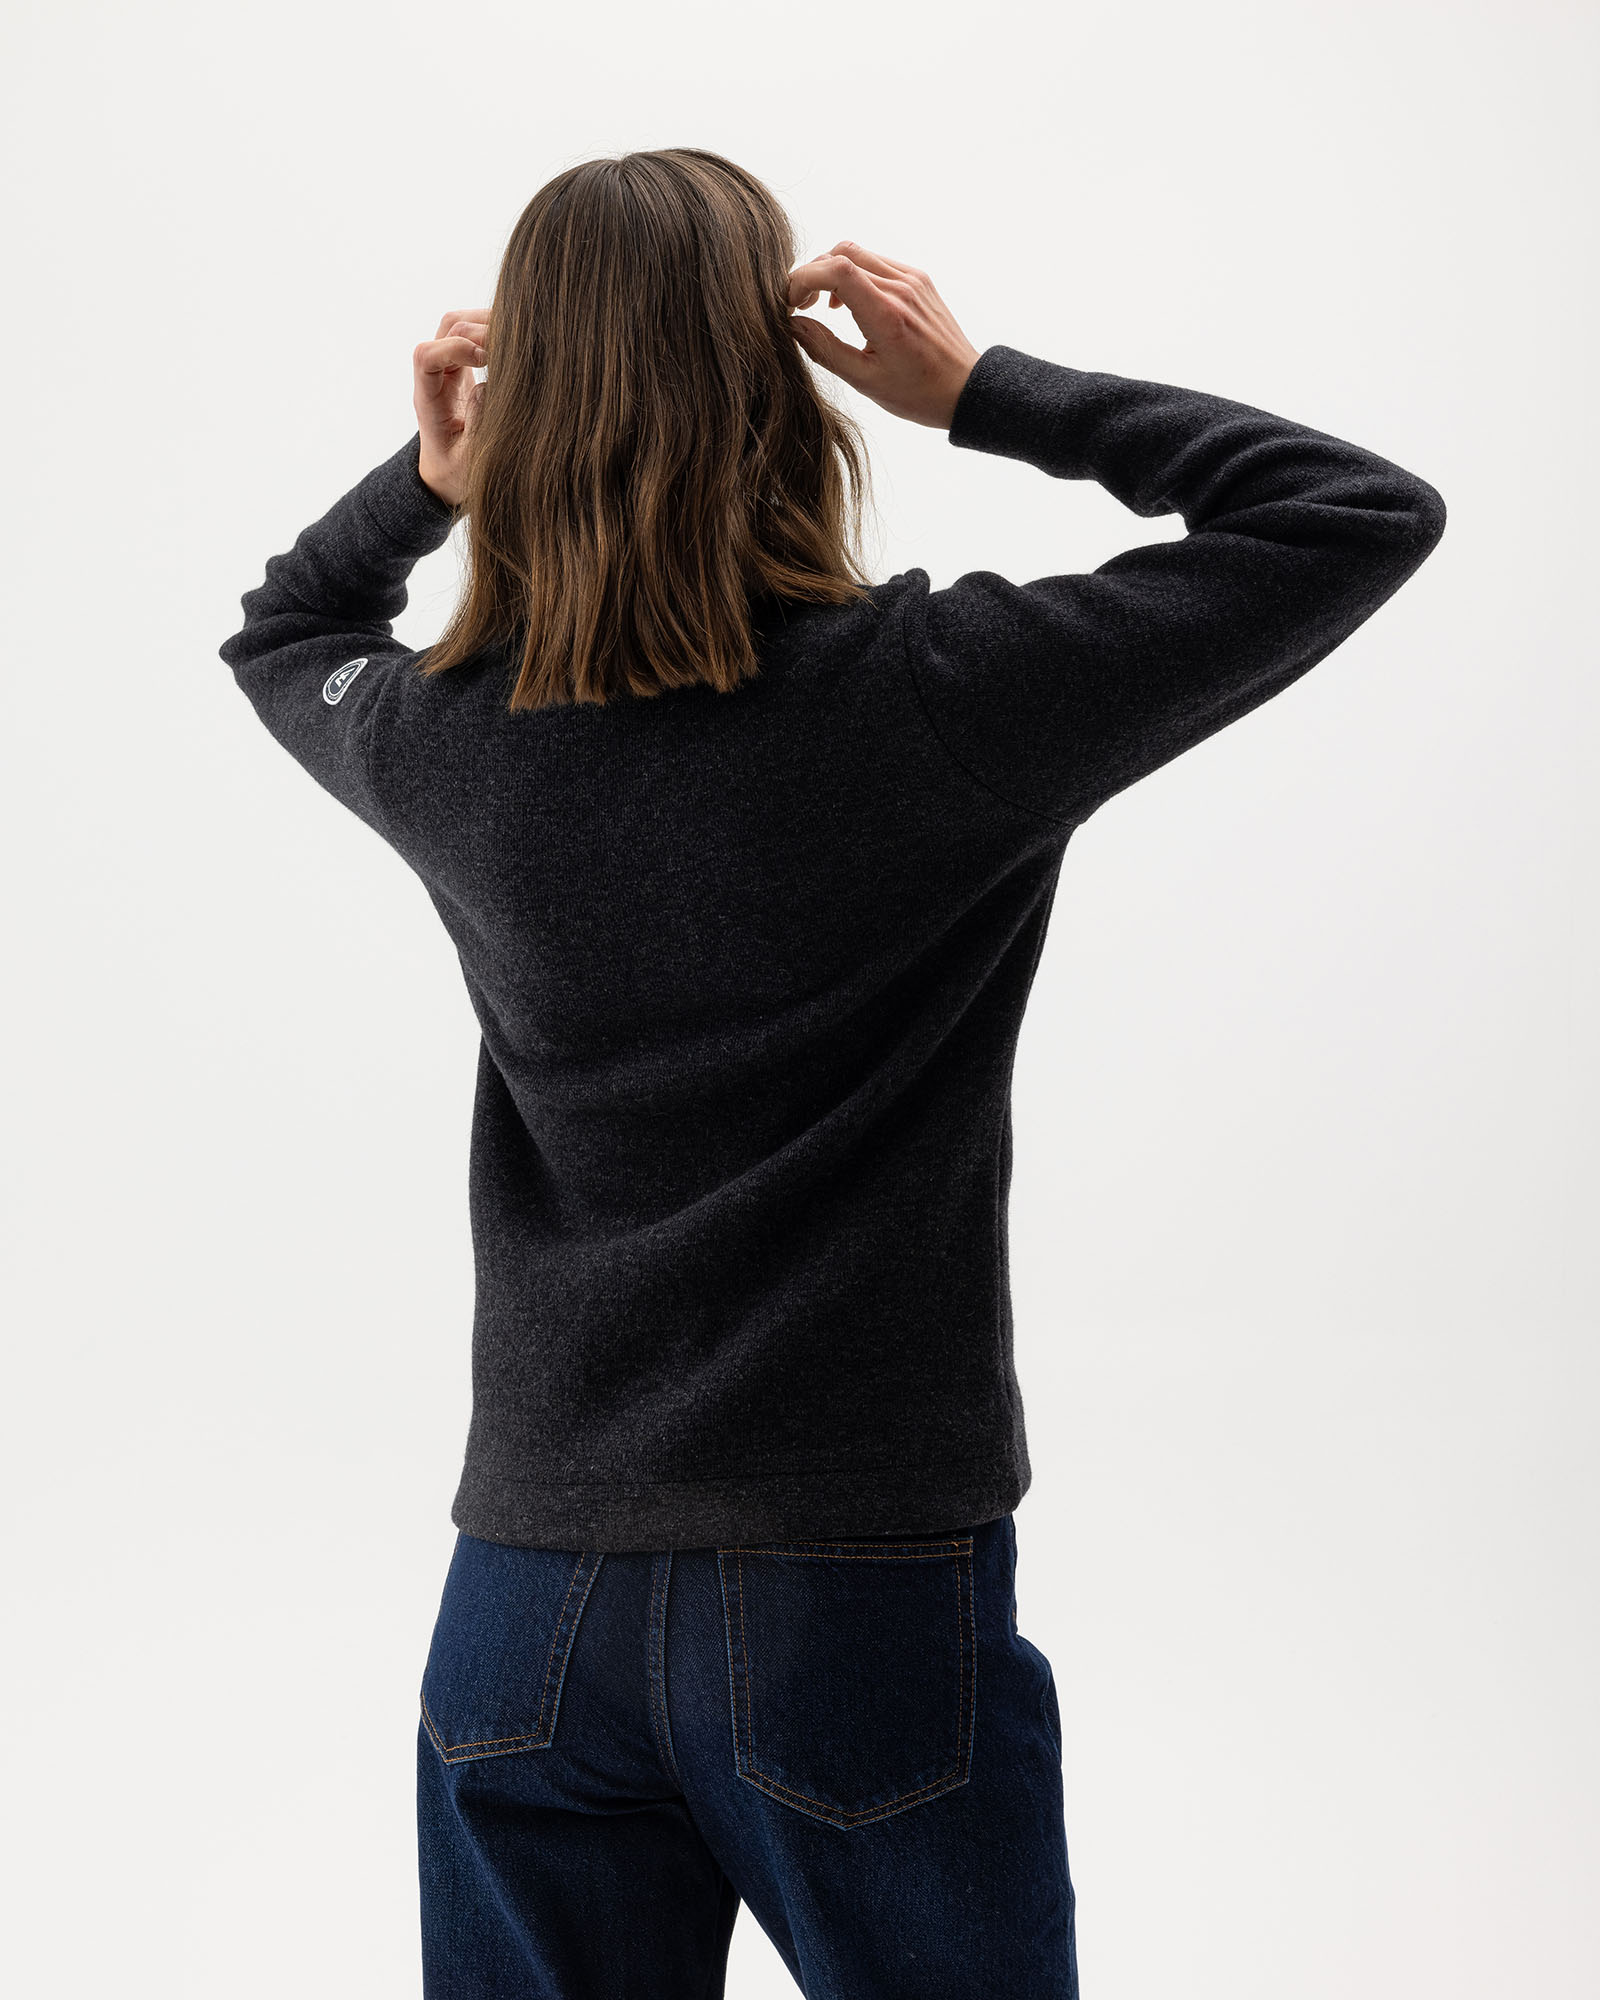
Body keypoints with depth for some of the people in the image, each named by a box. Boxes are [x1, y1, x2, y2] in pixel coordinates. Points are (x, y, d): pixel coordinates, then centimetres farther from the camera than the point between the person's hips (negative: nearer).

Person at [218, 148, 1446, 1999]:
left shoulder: (442, 740, -4)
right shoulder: (932, 702, -16)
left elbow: (281, 637, 22)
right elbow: (1365, 514, -7)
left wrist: (421, 478, 6)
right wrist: (986, 391, -6)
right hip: (861, 1603, -3)